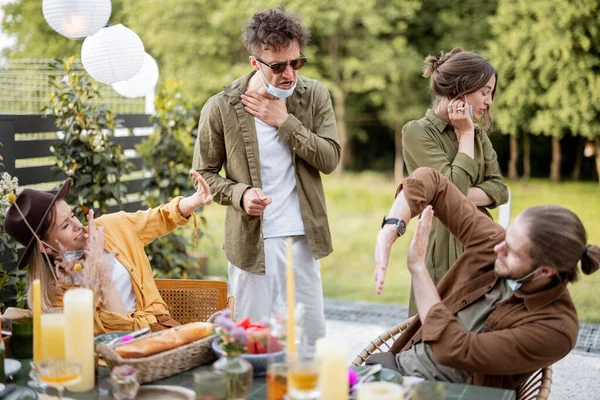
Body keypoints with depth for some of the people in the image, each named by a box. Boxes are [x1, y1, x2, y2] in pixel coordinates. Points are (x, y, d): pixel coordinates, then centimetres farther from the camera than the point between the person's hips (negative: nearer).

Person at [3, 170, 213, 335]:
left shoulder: (107, 228, -1)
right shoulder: (53, 290, -13)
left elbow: (160, 219, 14)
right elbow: (117, 326, -17)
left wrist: (196, 200, -4)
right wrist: (99, 269, -24)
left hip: (154, 322, 5)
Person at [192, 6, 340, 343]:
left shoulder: (315, 95, -1)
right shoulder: (221, 108, -9)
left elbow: (331, 158, -7)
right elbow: (204, 174, 1)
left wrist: (284, 121, -15)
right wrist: (240, 194, -18)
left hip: (304, 236, 3)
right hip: (252, 239, -2)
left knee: (313, 334, 15)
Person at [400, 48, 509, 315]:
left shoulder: (478, 132, 12)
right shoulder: (417, 132, -9)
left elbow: (499, 189, 4)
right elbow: (454, 187, -18)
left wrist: (460, 197, -13)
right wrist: (465, 135, -8)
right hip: (445, 247, -6)